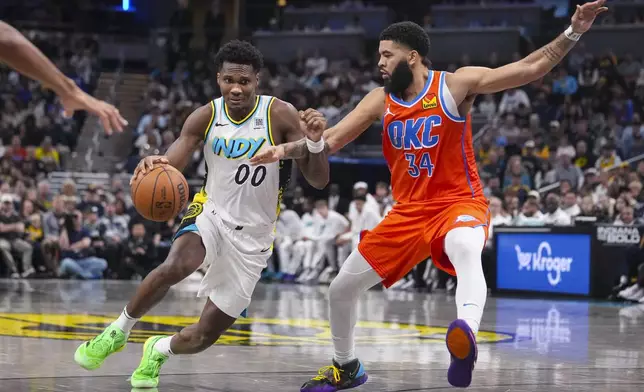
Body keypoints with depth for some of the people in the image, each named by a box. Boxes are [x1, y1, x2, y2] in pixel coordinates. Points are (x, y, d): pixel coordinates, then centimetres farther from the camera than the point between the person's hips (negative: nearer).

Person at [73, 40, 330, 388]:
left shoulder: (280, 115, -14)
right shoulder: (205, 117, -7)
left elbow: (319, 181, -15)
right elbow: (170, 164, -10)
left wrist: (315, 142, -35)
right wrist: (154, 166, -35)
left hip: (252, 238, 0)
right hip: (211, 213, 0)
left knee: (203, 337, 0)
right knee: (175, 267, -35)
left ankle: (158, 351, 36)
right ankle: (118, 330, -11)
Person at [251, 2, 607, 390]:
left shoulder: (455, 84, -9)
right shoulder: (380, 100, 4)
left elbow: (531, 68, -13)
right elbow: (331, 140, 2)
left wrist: (573, 33, -24)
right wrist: (286, 150, -14)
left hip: (459, 204, -6)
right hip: (408, 212, 6)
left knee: (465, 248, -44)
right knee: (341, 289, 9)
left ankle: (467, 336, -69)